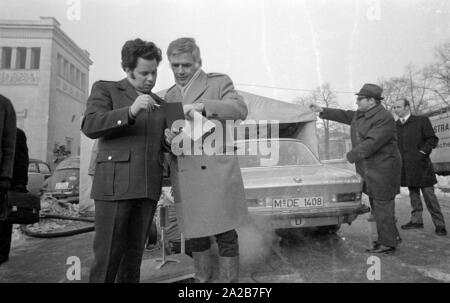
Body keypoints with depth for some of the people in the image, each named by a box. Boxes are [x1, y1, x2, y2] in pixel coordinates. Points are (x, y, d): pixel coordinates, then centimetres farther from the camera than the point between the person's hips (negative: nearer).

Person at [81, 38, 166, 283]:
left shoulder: (159, 103, 21)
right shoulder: (105, 89, 7)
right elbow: (90, 126, -8)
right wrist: (130, 111, -22)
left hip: (148, 188, 5)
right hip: (114, 184, -4)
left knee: (134, 256, 9)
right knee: (107, 257, -3)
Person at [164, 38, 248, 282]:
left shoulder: (219, 81, 4)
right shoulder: (169, 95, 18)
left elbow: (240, 110, -11)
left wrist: (203, 105, -24)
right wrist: (169, 137, -3)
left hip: (215, 171, -4)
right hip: (185, 177, 5)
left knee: (225, 236, 1)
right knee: (196, 237, 13)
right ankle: (201, 278, 30)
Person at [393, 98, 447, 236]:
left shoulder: (422, 120, -1)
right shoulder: (395, 125, 11)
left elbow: (432, 140, -3)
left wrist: (422, 152, -14)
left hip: (420, 165, -4)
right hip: (406, 167, 5)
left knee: (429, 194, -3)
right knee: (413, 194, 13)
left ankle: (439, 224, 6)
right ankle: (416, 220, 23)